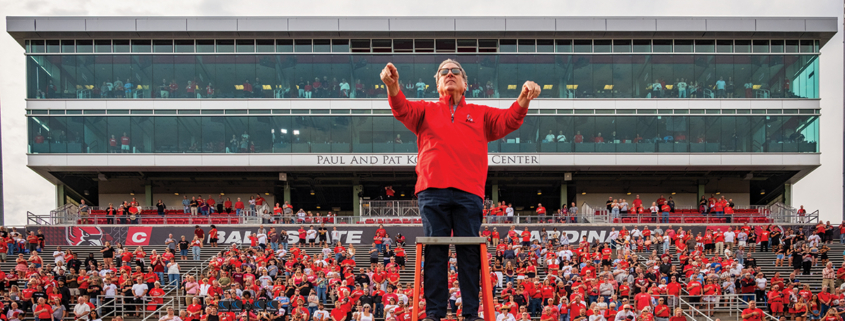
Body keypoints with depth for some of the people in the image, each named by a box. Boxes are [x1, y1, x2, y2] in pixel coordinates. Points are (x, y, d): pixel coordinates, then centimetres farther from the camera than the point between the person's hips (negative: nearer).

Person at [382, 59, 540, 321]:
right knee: (435, 251, -2)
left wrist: (523, 101, -15)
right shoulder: (426, 111, 21)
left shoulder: (480, 114, 23)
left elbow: (507, 121, 7)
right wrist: (393, 87, -21)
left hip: (469, 192, 1)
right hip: (432, 191, 0)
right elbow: (403, 110, 2)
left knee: (469, 252, -1)